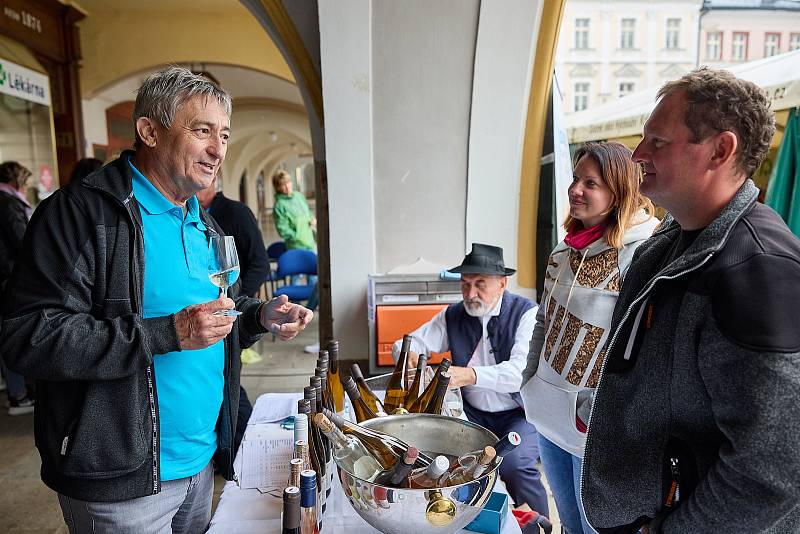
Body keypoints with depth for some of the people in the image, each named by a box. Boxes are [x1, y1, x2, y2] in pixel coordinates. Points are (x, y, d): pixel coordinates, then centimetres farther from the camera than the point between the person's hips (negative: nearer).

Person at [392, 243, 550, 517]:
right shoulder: (453, 316, 2)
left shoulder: (526, 313, -13)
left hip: (519, 413, -4)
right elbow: (409, 342, 3)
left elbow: (523, 370, -27)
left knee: (514, 463, -30)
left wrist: (470, 375, -43)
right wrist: (408, 354, -23)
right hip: (473, 413, 4)